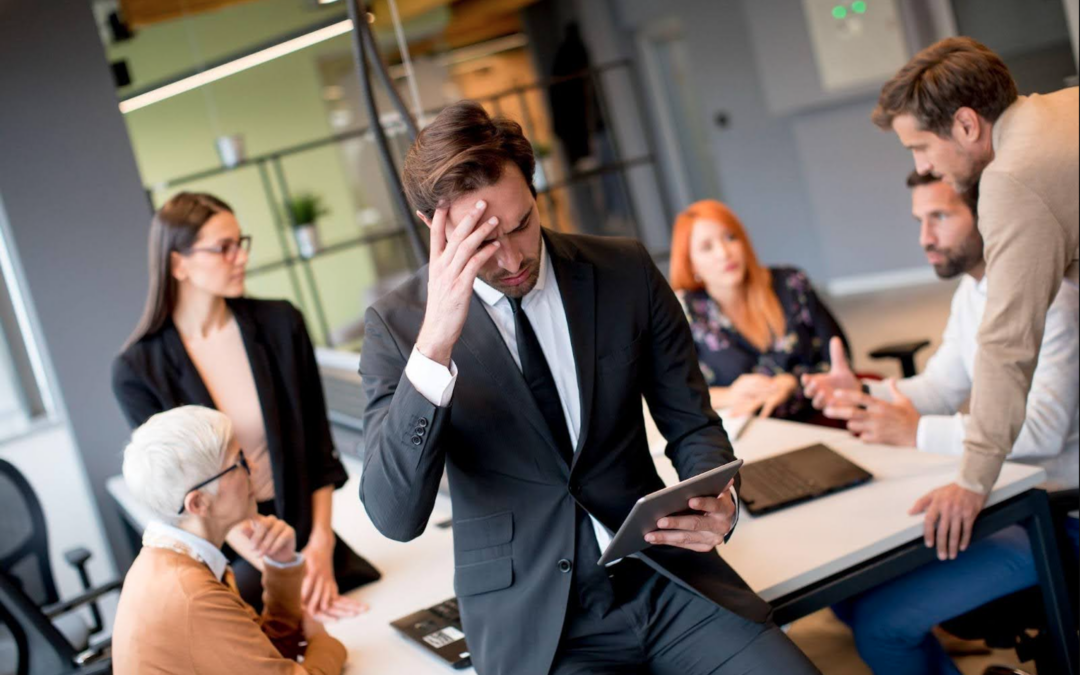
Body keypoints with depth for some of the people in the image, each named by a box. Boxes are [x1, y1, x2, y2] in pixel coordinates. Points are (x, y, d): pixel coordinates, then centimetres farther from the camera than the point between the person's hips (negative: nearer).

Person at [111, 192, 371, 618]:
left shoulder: (280, 324, -5)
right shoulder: (137, 371, -11)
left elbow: (318, 446, 0)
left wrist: (320, 543, -10)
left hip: (306, 533, 2)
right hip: (225, 556, -2)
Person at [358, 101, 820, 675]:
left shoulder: (627, 272, 1)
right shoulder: (397, 323, -5)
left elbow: (692, 425, 10)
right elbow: (396, 517, -15)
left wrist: (715, 500, -12)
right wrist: (434, 343, -25)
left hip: (665, 574, 3)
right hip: (531, 620, -2)